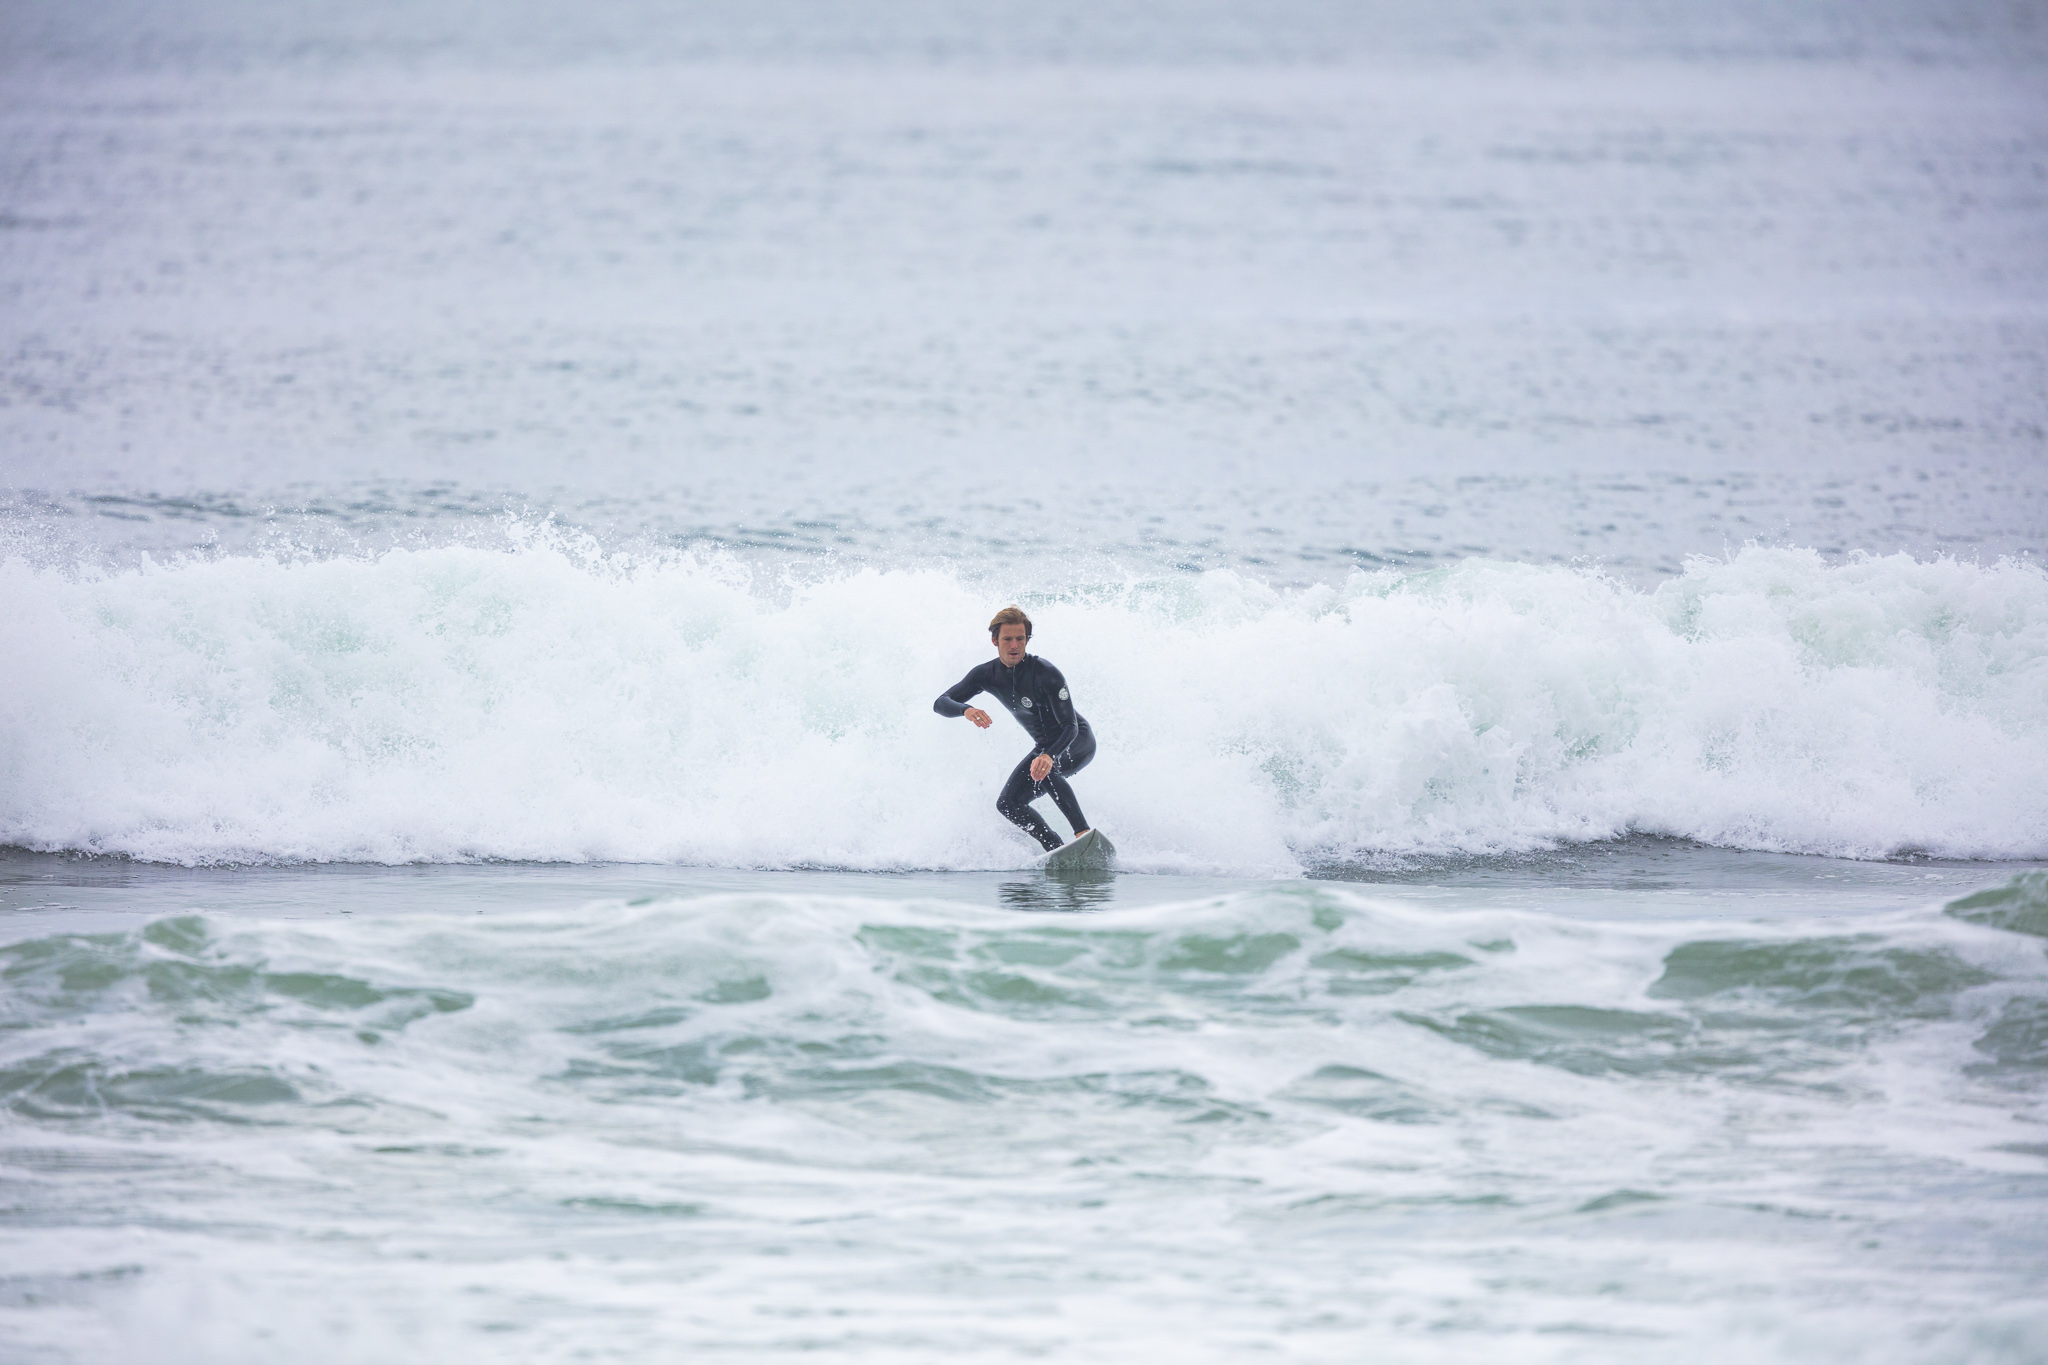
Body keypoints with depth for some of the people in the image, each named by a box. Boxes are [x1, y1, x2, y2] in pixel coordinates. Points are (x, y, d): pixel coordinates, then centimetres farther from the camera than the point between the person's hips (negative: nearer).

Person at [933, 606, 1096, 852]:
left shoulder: (1045, 673, -27)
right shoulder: (986, 674, -9)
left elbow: (1070, 726, -31)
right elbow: (941, 703, -15)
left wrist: (1049, 756, -51)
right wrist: (965, 710, -39)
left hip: (1077, 742, -7)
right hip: (1045, 746, 7)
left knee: (1042, 768, -37)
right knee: (1008, 804, -5)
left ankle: (1083, 833, -42)